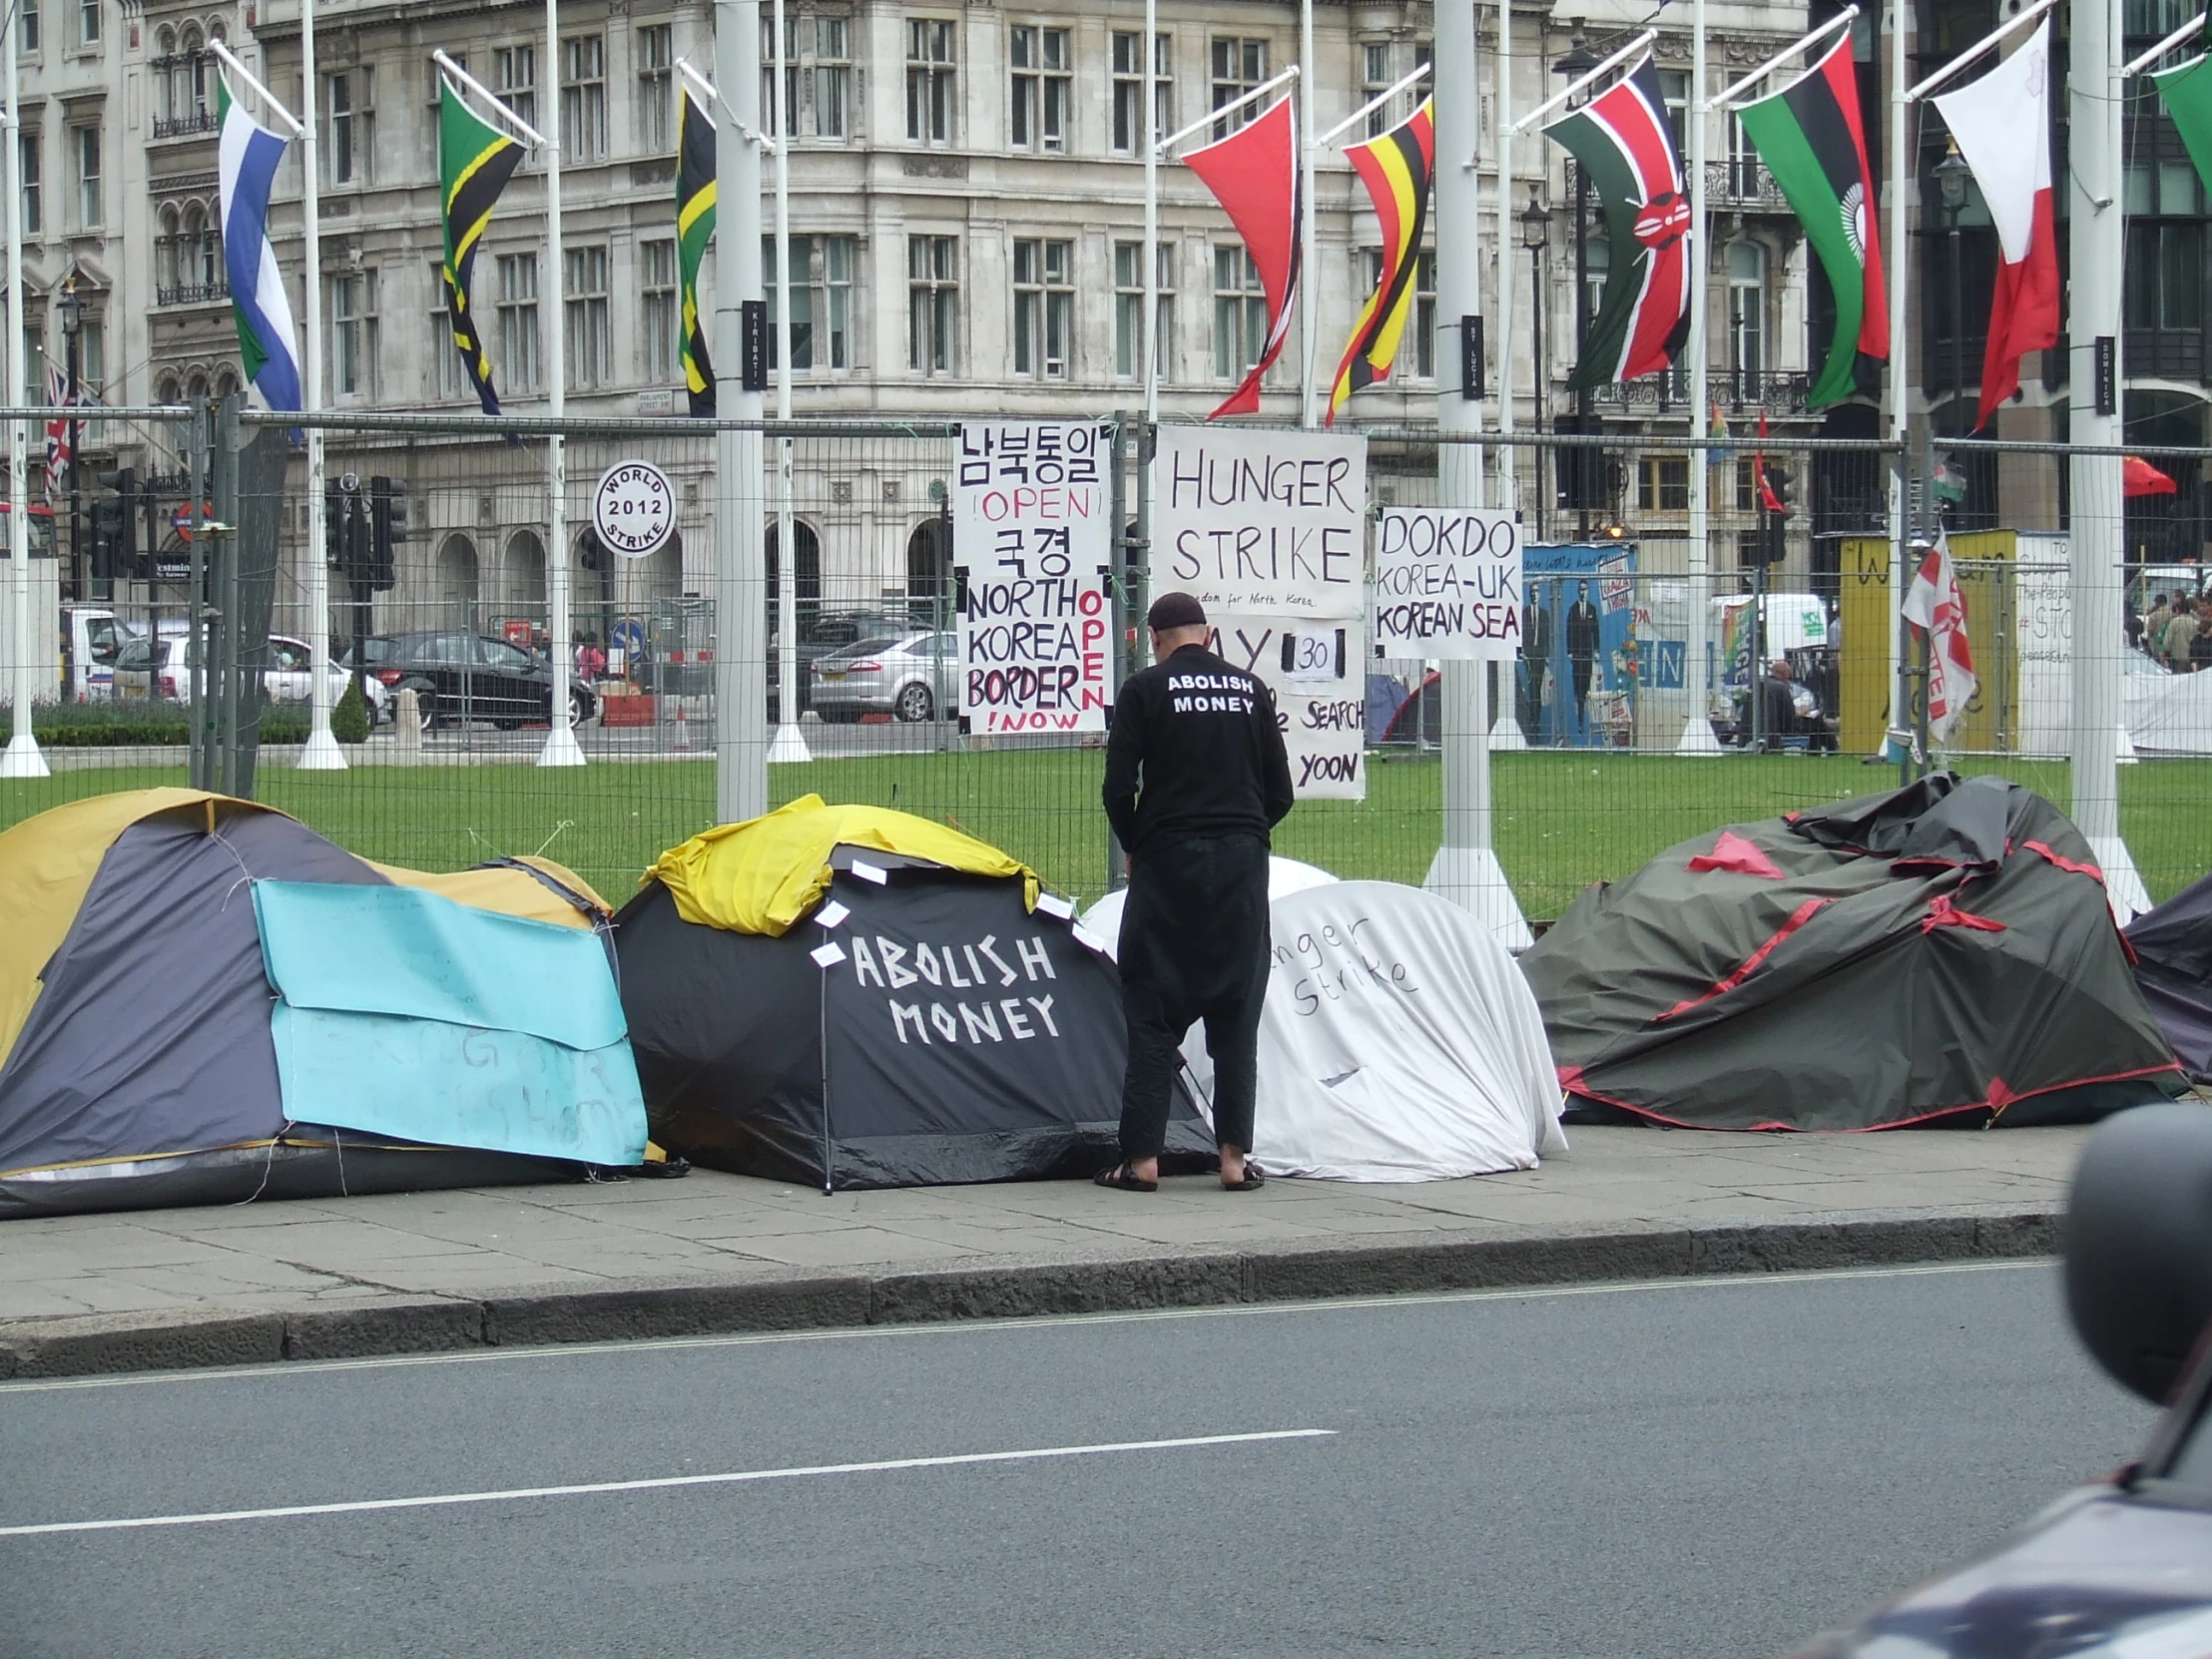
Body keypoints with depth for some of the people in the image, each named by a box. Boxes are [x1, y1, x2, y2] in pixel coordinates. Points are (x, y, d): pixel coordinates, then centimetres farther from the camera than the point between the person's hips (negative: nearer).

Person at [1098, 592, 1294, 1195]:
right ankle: (1235, 1156, 6)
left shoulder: (1145, 689, -3)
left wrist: (1134, 847, 11)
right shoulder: (1250, 689, 7)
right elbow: (1279, 792, 9)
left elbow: (1119, 787, -7)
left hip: (1167, 859, -3)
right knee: (1237, 1014, 8)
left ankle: (1142, 1157, 0)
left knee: (1153, 1013, 2)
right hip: (1243, 862, 3)